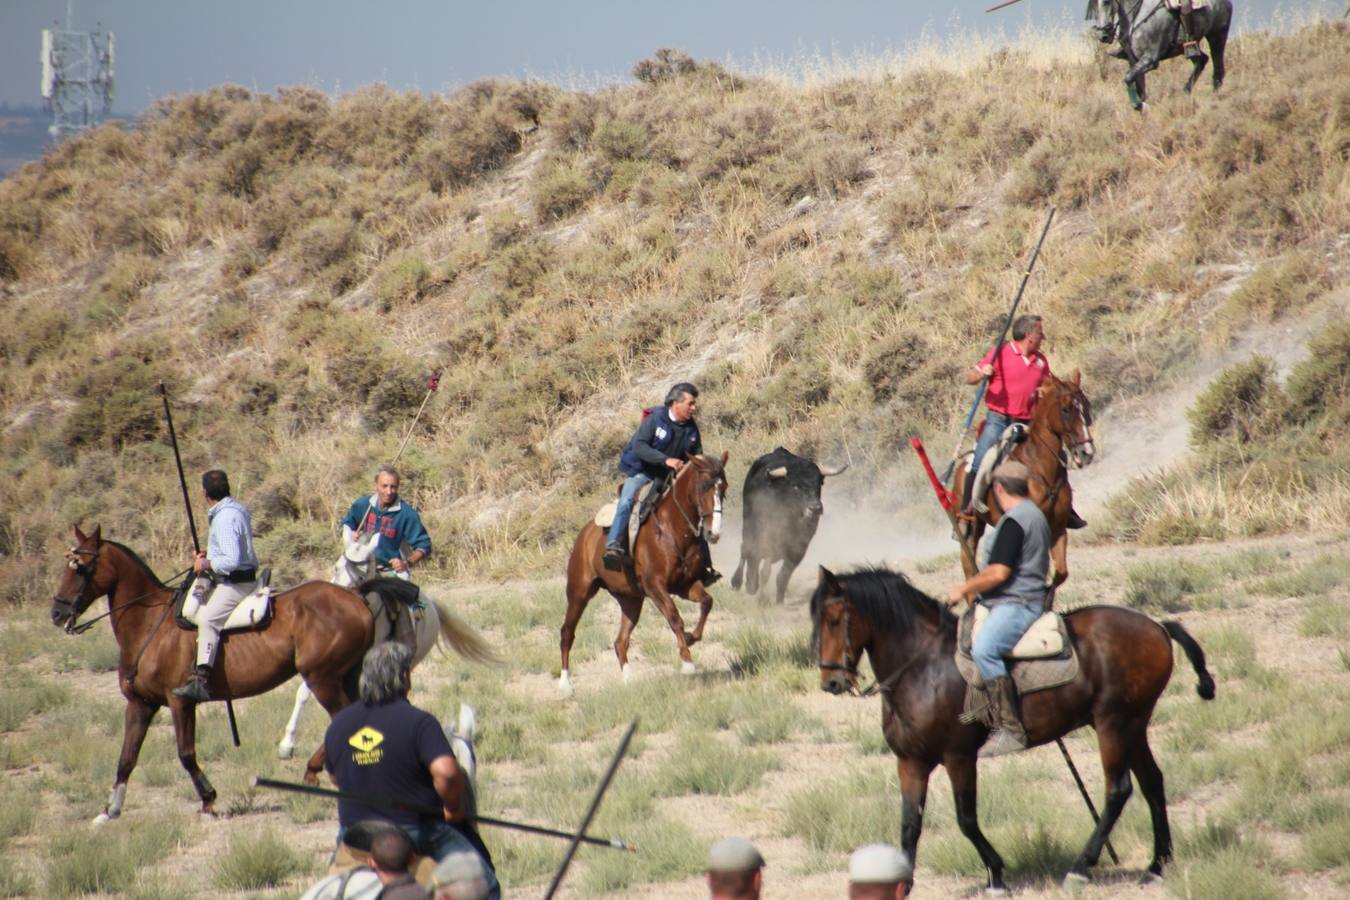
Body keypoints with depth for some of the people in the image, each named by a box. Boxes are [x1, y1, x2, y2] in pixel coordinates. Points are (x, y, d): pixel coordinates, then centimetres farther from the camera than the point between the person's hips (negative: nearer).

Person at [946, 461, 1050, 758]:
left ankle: (1010, 729, -40)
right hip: (1028, 598, 12)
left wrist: (965, 589, -8)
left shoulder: (1014, 520, -15)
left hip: (1015, 605, -12)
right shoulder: (1035, 515, 18)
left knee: (984, 649, -32)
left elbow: (999, 573, -22)